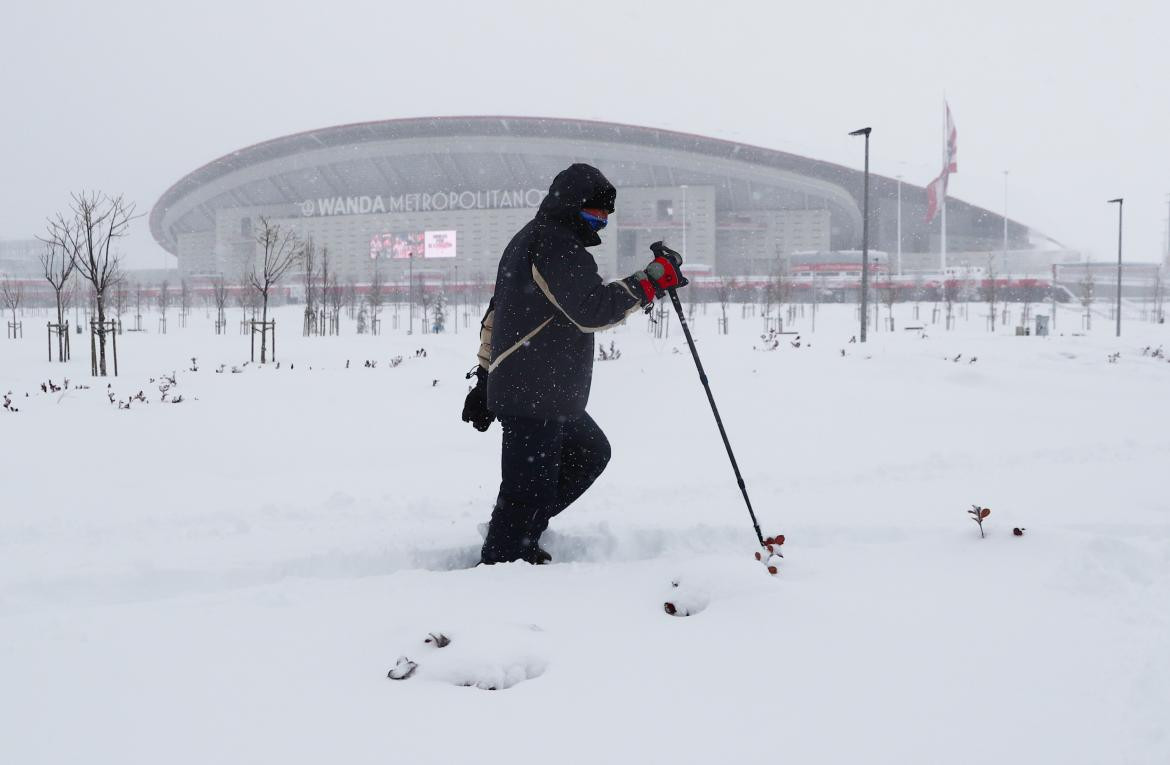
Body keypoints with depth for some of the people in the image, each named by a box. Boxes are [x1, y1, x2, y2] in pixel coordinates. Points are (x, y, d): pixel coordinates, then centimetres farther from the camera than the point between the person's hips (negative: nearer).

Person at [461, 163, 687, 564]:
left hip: (549, 396, 11)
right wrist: (652, 280, -18)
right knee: (530, 488, -8)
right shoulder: (554, 245, -13)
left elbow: (497, 313, 24)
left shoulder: (527, 240, 21)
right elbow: (591, 309, -23)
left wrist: (485, 376, 26)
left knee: (591, 453, 23)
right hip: (533, 398, -11)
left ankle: (517, 535, 24)